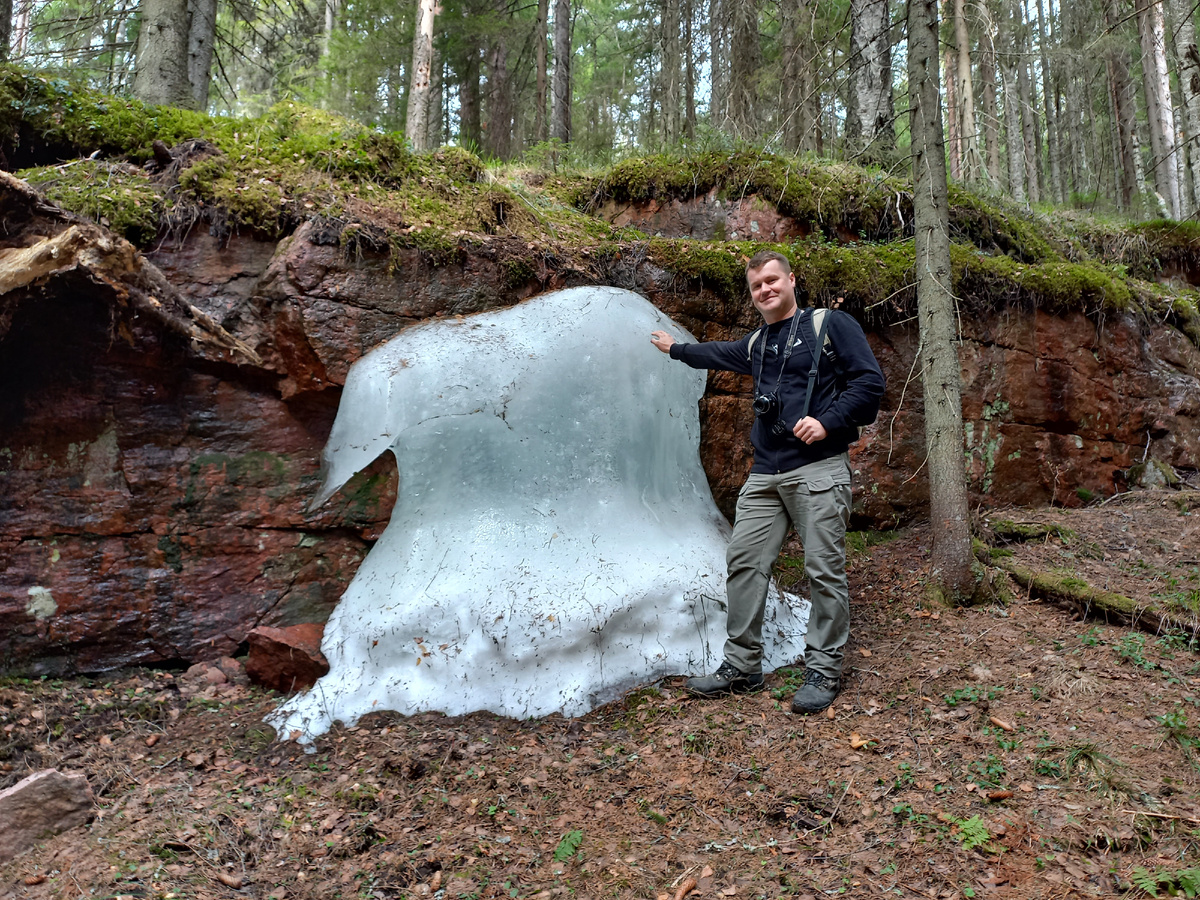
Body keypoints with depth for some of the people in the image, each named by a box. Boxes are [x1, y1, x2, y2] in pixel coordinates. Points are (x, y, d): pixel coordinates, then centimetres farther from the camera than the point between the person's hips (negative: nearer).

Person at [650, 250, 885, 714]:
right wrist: (677, 349, 55)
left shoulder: (831, 324, 1)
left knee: (825, 569, -5)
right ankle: (742, 666, 13)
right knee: (744, 561, 3)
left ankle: (823, 670, 9)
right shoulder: (756, 344, 21)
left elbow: (869, 381, -5)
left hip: (818, 470, -6)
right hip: (765, 474, 7)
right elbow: (718, 353, 42)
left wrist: (828, 422, -16)